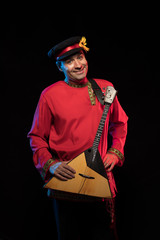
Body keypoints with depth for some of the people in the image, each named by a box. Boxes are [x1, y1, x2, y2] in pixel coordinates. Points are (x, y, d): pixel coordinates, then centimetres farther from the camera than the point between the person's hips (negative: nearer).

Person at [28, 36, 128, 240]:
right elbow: (36, 137, -1)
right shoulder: (50, 95, -7)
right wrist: (50, 164, -14)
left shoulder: (105, 88, 3)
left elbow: (120, 123, 17)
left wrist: (115, 152, 5)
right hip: (65, 179, -2)